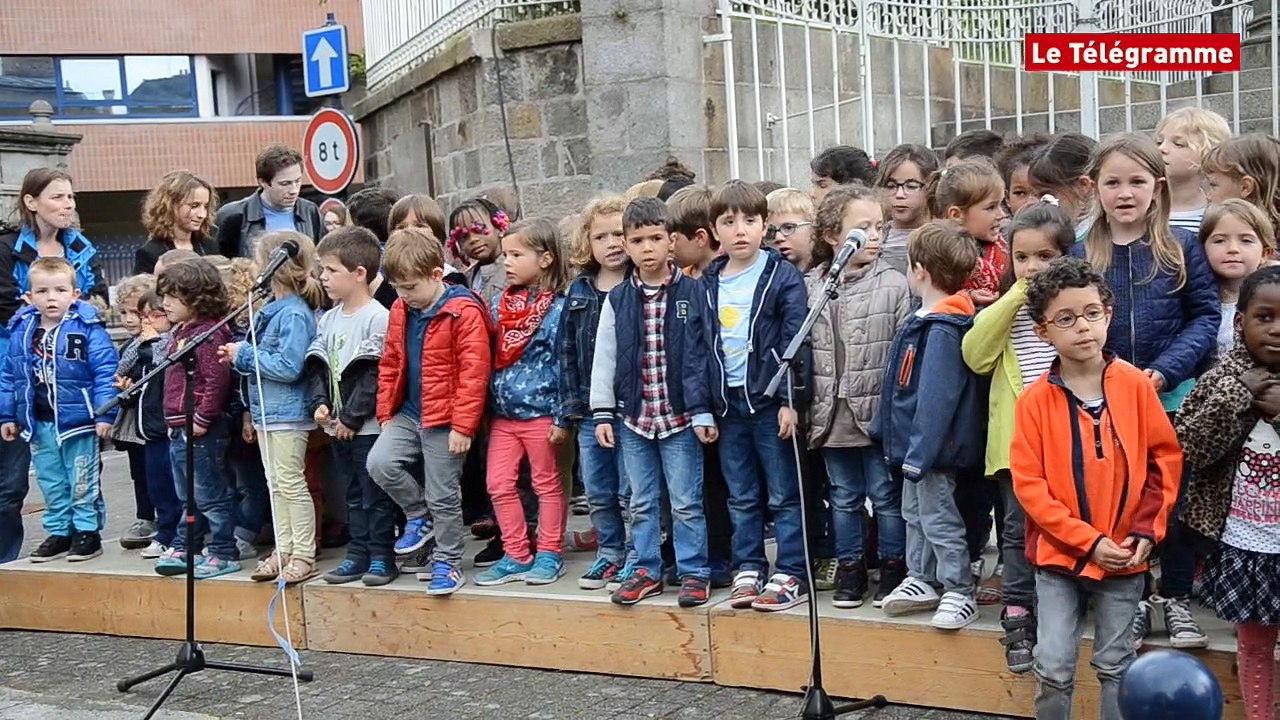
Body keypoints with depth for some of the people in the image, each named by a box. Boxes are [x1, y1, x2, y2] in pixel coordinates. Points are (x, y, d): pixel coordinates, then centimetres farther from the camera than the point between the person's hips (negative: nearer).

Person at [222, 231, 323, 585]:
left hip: (287, 415, -9)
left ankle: (303, 556, 6)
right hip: (266, 411, 9)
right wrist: (238, 356, 3)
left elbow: (288, 367, -24)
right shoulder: (270, 309, 11)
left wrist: (244, 354, -16)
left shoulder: (295, 314, -17)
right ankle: (283, 550, 22)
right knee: (275, 485, 14)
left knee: (291, 483, -3)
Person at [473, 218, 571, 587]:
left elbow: (563, 366, -12)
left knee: (548, 485, 9)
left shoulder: (557, 308, -12)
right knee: (499, 485, 7)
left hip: (540, 413, -6)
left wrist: (562, 418, -13)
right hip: (502, 413, 6)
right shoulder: (501, 303, 6)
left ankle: (549, 555, 20)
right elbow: (489, 357, 12)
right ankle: (516, 556, 19)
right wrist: (487, 406, 10)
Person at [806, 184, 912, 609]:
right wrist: (807, 406, 4)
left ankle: (893, 567, 22)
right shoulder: (811, 288, 4)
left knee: (886, 496, 8)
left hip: (879, 413, -3)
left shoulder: (894, 284, -5)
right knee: (844, 497, 14)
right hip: (833, 415, 3)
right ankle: (850, 568, 27)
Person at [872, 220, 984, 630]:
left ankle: (959, 594, 11)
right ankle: (920, 582, 31)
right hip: (914, 445, 10)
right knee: (914, 514, 19)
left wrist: (919, 453, -26)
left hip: (932, 449, -10)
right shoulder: (926, 320, 8)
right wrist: (885, 431, 20)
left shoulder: (942, 330, -24)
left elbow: (935, 399, -27)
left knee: (938, 520, 0)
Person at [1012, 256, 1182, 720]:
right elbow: (1028, 484, -10)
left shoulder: (1135, 385, -5)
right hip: (1057, 554, -1)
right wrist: (1088, 541, -14)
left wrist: (1146, 530, -7)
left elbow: (1165, 459, 1)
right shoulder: (1034, 400, -9)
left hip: (1125, 555, 1)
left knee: (1116, 665, 13)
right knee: (1053, 667, 2)